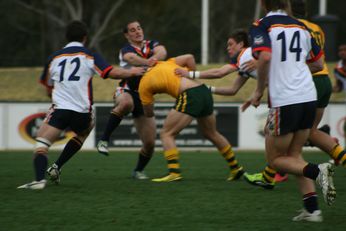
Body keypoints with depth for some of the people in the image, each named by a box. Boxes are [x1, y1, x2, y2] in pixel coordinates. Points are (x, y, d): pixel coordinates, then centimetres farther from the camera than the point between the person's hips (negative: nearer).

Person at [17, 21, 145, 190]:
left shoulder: (54, 58, 13)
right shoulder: (89, 56, 5)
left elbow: (46, 86, 24)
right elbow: (113, 73, -4)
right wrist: (131, 72, 13)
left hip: (59, 108, -1)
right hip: (83, 111, 1)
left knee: (41, 143, -5)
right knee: (83, 133, 32)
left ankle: (39, 179, -30)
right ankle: (56, 168, 23)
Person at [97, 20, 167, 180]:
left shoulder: (151, 45, 9)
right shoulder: (126, 50, -4)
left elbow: (162, 52, -15)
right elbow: (131, 58, -29)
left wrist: (155, 58, -40)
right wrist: (147, 62, -51)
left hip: (145, 97, 4)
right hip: (126, 92, -4)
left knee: (150, 142, -2)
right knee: (126, 103, -43)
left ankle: (138, 171, 25)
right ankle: (104, 140, -35)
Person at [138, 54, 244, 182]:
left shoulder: (144, 84, 10)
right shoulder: (166, 64, 24)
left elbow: (148, 113, 17)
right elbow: (189, 58, 9)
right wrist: (193, 76, 20)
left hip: (189, 96, -7)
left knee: (166, 134, 0)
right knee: (212, 134, 26)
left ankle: (174, 172, -13)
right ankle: (235, 168, 35)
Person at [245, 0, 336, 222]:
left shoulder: (262, 26, -5)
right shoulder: (301, 27, 12)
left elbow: (265, 57, -22)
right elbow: (318, 64, 18)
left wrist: (259, 91, -9)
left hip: (284, 101, -6)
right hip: (309, 96, 6)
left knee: (276, 159, 9)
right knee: (294, 154, 18)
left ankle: (318, 171, -16)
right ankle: (312, 208, 7)